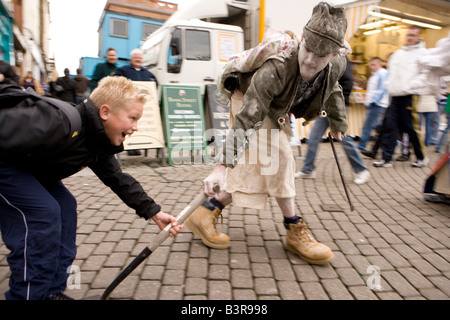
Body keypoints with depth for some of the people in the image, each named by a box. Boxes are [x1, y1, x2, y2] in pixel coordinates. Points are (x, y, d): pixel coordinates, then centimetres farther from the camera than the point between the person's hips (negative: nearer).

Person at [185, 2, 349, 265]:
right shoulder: (275, 69, -40)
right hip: (249, 99, -7)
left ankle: (206, 214, 14)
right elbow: (246, 120, -43)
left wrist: (338, 122, 18)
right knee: (278, 158, -20)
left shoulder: (338, 65, -20)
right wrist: (223, 166, -46)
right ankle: (295, 231, -4)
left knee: (254, 171, 5)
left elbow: (332, 90, 6)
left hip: (276, 109, 7)